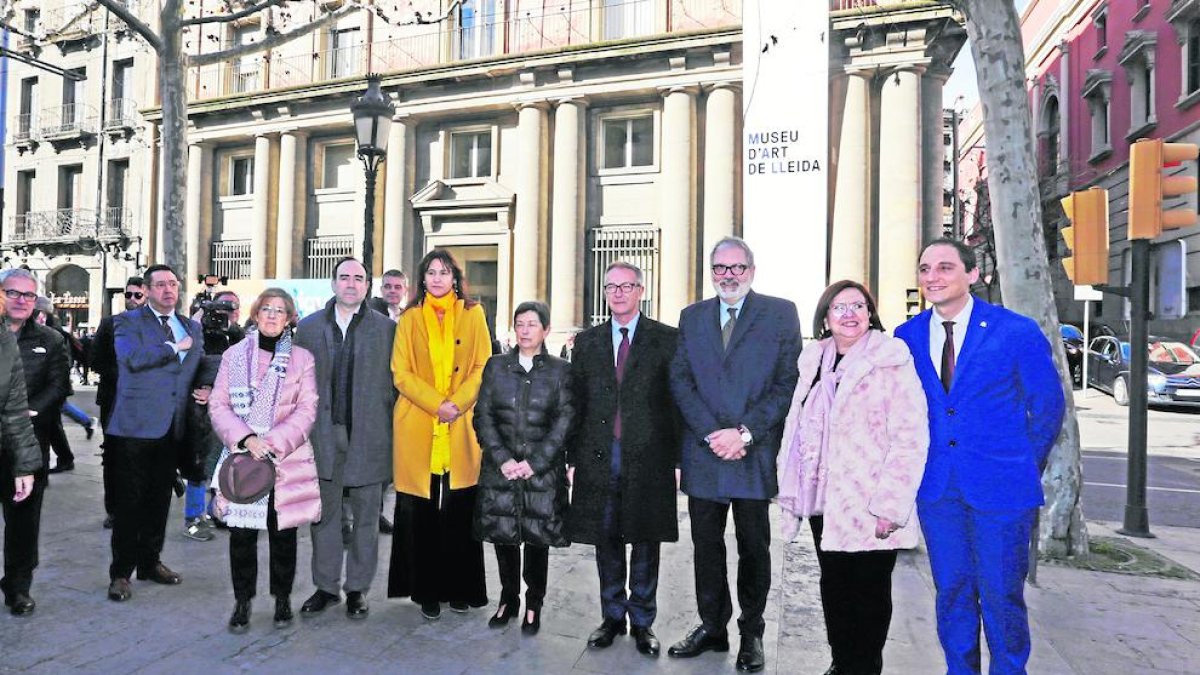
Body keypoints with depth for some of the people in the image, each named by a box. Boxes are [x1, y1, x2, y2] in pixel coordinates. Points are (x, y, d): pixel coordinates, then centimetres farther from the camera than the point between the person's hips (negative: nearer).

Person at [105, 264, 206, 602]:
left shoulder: (192, 327, 15)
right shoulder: (128, 322, -2)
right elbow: (134, 358, -21)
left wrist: (207, 388, 4)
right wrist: (176, 347, -12)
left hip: (173, 426, 5)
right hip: (137, 425, -5)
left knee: (160, 498, 14)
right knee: (129, 500, 1)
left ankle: (150, 561, 27)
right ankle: (121, 572, 12)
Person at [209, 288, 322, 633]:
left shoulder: (301, 358, 3)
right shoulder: (234, 355, 7)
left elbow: (306, 410, -3)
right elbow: (218, 405, 2)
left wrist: (274, 443, -14)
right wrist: (245, 438, -13)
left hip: (287, 460, -1)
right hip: (242, 456, 1)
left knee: (283, 532, 6)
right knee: (241, 533, 3)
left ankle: (282, 599, 23)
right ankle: (242, 601, 20)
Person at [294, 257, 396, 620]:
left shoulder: (386, 329, 1)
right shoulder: (309, 327, 8)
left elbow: (394, 383, 1)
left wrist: (390, 431, -4)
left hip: (368, 436, -2)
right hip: (324, 434, 2)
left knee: (365, 516, 7)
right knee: (325, 514, 10)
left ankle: (358, 588, 20)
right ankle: (326, 586, 23)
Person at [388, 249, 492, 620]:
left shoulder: (473, 314, 8)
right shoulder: (410, 319, 9)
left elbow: (482, 367, 4)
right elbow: (401, 373, 2)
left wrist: (456, 404, -11)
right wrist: (437, 404, -11)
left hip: (461, 429, 0)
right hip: (418, 429, 0)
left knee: (459, 513, 3)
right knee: (421, 513, 3)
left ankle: (459, 588, 17)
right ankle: (427, 590, 16)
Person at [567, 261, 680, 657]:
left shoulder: (666, 339, 1)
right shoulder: (587, 342, 10)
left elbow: (678, 399, -1)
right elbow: (577, 402, 9)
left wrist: (678, 457, -6)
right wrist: (573, 457, 4)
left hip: (648, 458, -2)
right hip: (599, 457, 3)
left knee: (645, 543, 9)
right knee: (606, 542, 11)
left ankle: (642, 621, 25)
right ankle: (612, 617, 28)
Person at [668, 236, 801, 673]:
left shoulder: (781, 314, 0)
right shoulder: (692, 317, 9)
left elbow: (787, 383, -6)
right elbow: (680, 380, 2)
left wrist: (744, 433, -14)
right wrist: (712, 434, -10)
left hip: (755, 453, -2)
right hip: (703, 453, 3)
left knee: (754, 548, 10)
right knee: (706, 545, 13)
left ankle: (752, 633, 27)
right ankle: (712, 627, 29)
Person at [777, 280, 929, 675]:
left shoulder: (891, 362, -9)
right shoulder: (813, 361, 9)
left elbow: (910, 439, -14)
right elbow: (798, 428, 14)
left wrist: (890, 506, -18)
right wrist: (792, 489, 11)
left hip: (868, 506, -5)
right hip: (823, 501, 5)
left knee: (870, 592, 9)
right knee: (834, 586, 15)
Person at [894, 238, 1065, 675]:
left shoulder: (1017, 331, -7)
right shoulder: (907, 336, 3)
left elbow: (1048, 406, 1)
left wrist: (1025, 469, 4)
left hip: (1000, 486, -3)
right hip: (936, 487, 3)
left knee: (1001, 594, 6)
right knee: (952, 591, 13)